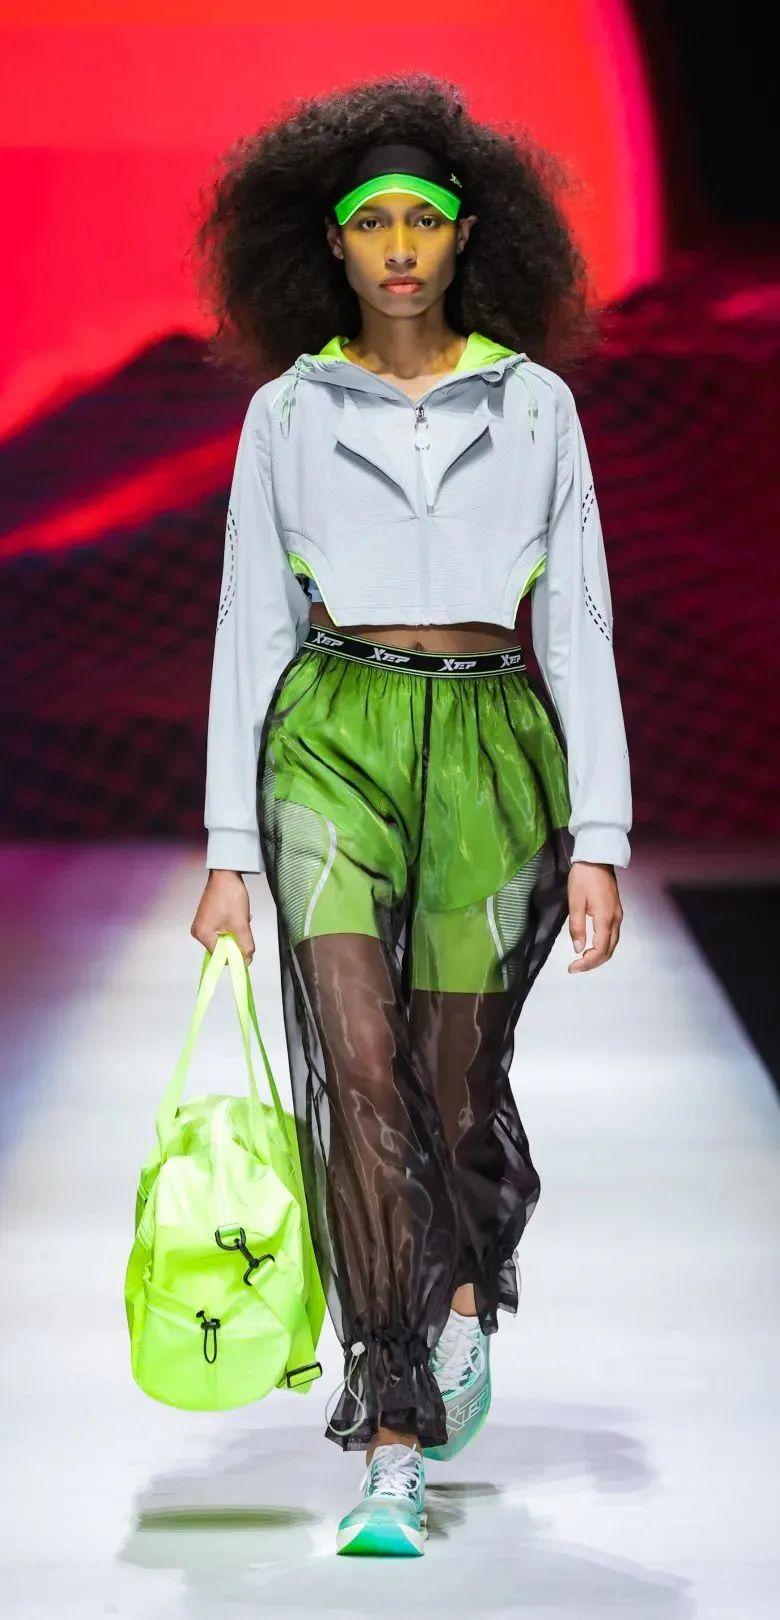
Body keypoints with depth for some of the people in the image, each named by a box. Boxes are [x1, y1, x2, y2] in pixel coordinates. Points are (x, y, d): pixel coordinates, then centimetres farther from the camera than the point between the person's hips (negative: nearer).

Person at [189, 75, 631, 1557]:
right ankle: (391, 1447, -15)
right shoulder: (287, 414, 7)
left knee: (454, 1082, 8)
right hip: (334, 740, -1)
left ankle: (467, 1286, 43)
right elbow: (250, 632, 7)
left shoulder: (533, 405, 7)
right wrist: (229, 854, 3)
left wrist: (600, 839, -1)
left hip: (495, 747, 1)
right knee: (361, 1070, -16)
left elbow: (578, 628, 6)